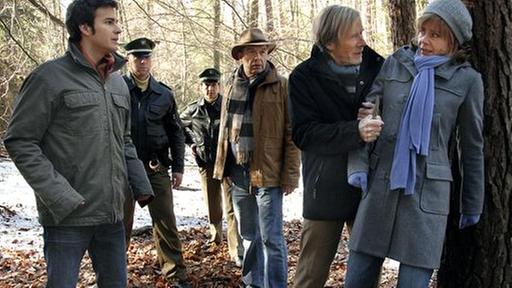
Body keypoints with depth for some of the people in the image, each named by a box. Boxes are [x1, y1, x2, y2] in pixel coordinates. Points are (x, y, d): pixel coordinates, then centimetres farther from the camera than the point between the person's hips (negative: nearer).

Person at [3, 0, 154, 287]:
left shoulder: (119, 83, 13)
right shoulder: (51, 77, -8)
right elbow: (20, 141, -10)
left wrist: (141, 185, 8)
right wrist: (61, 196, -17)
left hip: (112, 214, 7)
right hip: (68, 216, -6)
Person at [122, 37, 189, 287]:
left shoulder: (164, 94, 5)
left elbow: (176, 133, 10)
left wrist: (178, 167, 7)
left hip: (156, 168, 2)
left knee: (166, 222, 6)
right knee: (121, 223, 9)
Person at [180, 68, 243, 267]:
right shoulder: (194, 110, 3)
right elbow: (180, 125, 22)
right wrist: (190, 142, 11)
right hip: (206, 163, 3)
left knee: (232, 207, -8)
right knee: (212, 205, 15)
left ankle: (237, 251, -9)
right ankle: (215, 235, 40)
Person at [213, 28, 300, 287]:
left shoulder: (281, 86, -5)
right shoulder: (233, 86, 11)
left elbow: (291, 134, -8)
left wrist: (290, 175, -12)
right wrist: (222, 166, 10)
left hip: (267, 173, -5)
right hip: (238, 173, 5)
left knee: (271, 238, -1)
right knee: (248, 236, 16)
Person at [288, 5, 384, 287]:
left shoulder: (377, 67, 2)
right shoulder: (304, 77, -6)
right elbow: (304, 134, -15)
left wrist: (378, 117, -13)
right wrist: (355, 132, -28)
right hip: (326, 188, -3)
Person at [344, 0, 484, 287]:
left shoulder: (467, 80, 1)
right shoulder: (394, 64, 5)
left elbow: (472, 147, 7)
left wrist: (472, 205, 11)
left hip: (427, 192, -2)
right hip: (380, 185, 2)